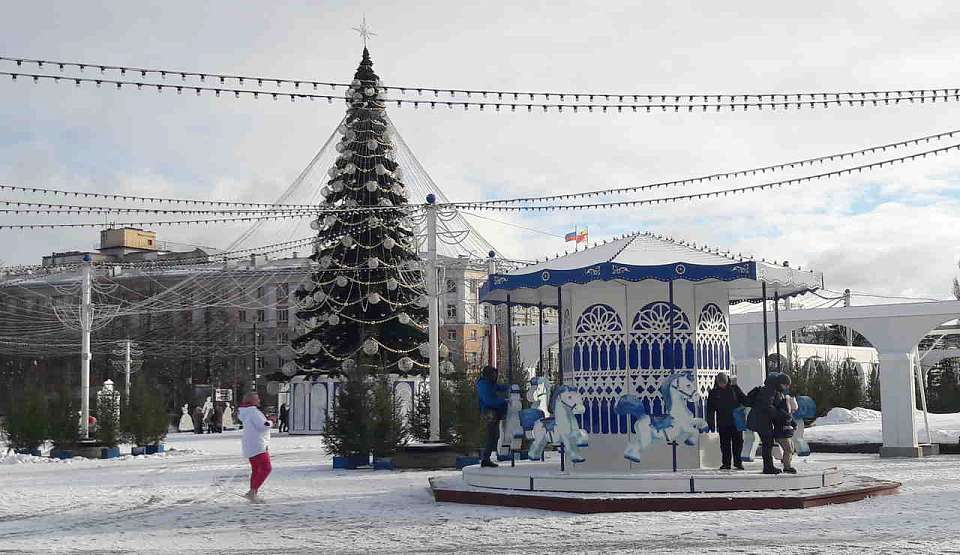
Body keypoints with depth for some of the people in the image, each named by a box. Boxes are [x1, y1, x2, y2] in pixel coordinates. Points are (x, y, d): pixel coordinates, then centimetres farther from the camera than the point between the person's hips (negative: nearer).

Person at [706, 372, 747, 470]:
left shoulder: (734, 388, 5)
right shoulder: (713, 393, 7)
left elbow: (744, 399, 8)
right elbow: (710, 410, 9)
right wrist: (710, 423, 4)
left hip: (736, 422, -1)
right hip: (722, 423, 1)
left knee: (738, 442, 0)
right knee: (725, 444, 2)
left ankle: (738, 462, 10)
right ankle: (726, 463, 9)